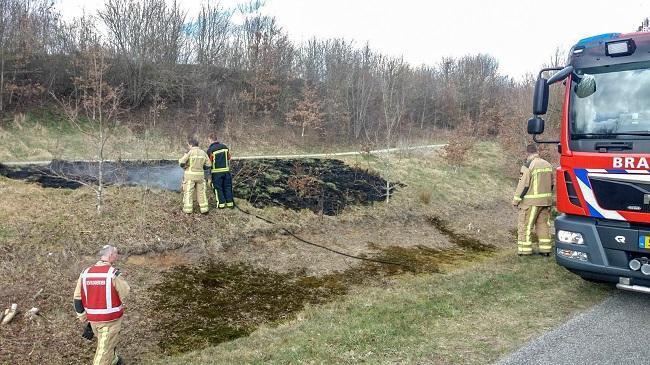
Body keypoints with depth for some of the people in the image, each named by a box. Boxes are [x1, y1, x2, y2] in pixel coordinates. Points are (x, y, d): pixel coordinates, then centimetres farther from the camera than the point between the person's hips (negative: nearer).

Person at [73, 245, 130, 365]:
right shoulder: (114, 274, -19)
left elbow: (78, 299, 2)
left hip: (93, 319, 6)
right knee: (104, 349, 4)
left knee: (106, 343, 28)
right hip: (111, 319, -6)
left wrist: (84, 319, 13)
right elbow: (125, 295, -11)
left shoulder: (85, 273, -3)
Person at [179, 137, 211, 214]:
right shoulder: (203, 152, 4)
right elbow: (208, 165, 5)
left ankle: (188, 209, 7)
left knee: (188, 192, 5)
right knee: (201, 192, 11)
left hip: (190, 175, -4)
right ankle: (204, 208, 11)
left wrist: (184, 166, 5)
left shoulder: (189, 152, -11)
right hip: (200, 175, 4)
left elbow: (181, 162, -16)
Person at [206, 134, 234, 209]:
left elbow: (209, 162, -10)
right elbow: (229, 158, 10)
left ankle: (221, 204, 8)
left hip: (216, 172, -4)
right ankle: (230, 203, 15)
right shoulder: (225, 147, 2)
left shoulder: (210, 150, -13)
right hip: (226, 170, 4)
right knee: (227, 187, 12)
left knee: (218, 188, 6)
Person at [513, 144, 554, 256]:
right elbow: (552, 184, 16)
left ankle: (524, 250, 1)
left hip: (531, 201, -7)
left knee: (525, 225, 0)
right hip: (546, 200, 7)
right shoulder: (548, 164, 9)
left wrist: (516, 199, -8)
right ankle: (545, 249, 17)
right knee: (543, 224, 13)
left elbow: (523, 185, -16)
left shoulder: (528, 166, -14)